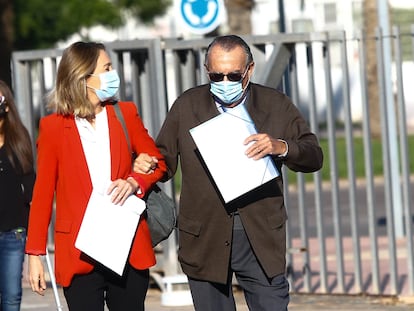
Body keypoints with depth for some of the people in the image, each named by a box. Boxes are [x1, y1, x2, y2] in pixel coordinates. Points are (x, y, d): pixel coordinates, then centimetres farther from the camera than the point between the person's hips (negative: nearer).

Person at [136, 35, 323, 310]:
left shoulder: (277, 106, 3)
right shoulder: (186, 107, 5)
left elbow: (314, 157, 0)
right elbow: (165, 160, 7)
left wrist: (280, 147, -19)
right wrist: (145, 166, -15)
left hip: (261, 238, -1)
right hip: (206, 241, 1)